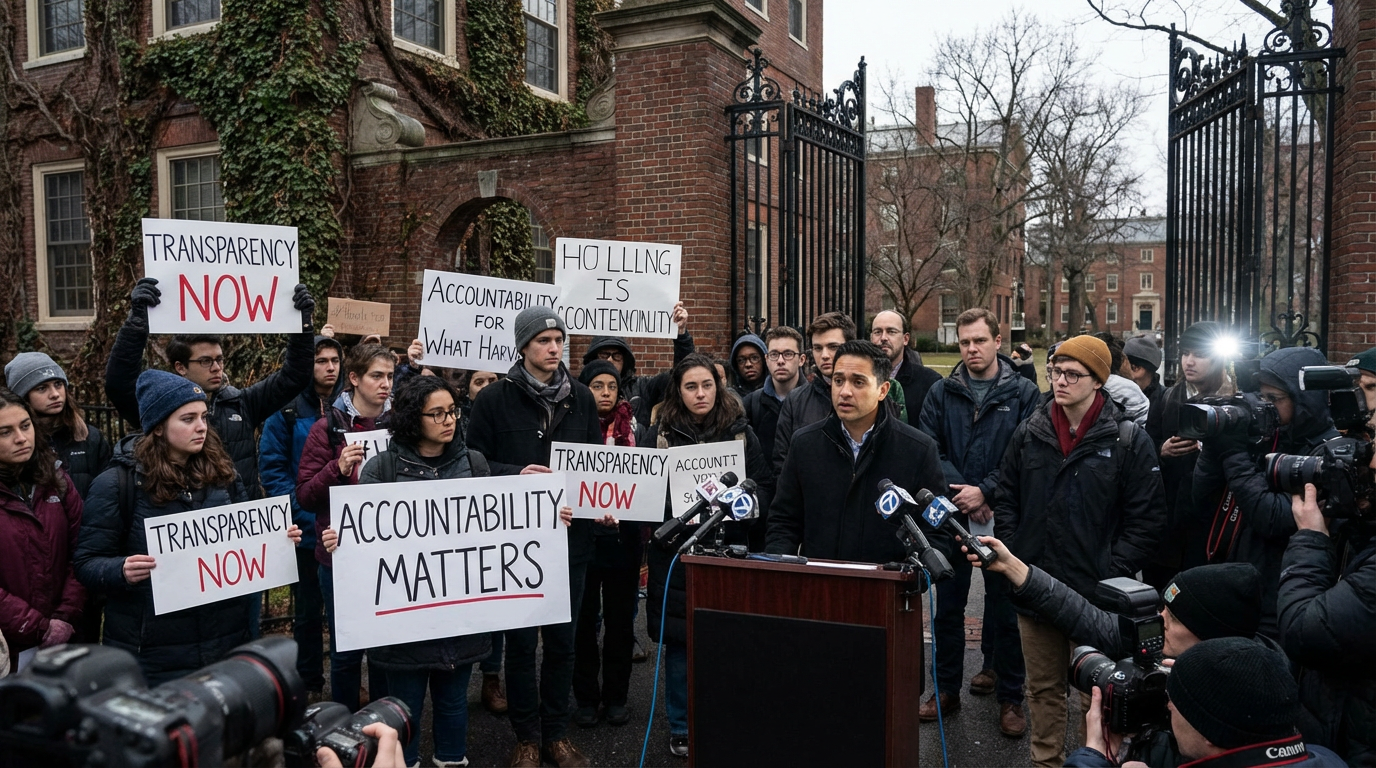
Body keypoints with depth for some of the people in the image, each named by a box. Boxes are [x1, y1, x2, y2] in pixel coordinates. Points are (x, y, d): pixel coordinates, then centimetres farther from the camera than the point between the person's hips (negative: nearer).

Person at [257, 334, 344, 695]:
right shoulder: (286, 410, -4)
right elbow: (272, 468, -6)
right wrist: (305, 513, -14)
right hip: (306, 531, -2)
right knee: (309, 610, 11)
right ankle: (309, 685, 27)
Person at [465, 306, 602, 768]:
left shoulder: (581, 398, 8)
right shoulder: (495, 399, -2)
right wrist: (516, 474, -19)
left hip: (571, 535, 3)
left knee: (562, 638, 11)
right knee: (521, 639, 7)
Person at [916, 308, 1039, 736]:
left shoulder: (1023, 393, -2)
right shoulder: (942, 393, 5)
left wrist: (985, 490, -17)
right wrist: (960, 493, -14)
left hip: (1001, 518, -2)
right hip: (950, 516, 2)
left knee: (1004, 608, 7)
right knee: (948, 607, 11)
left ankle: (1010, 697, 21)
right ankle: (947, 690, 25)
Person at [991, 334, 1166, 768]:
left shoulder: (1128, 439, -6)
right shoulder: (1029, 434, 4)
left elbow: (1147, 517, -5)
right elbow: (1006, 500, 11)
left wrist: (1114, 574, -10)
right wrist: (1014, 558, 2)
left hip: (1095, 592, -3)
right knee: (1043, 687, 17)